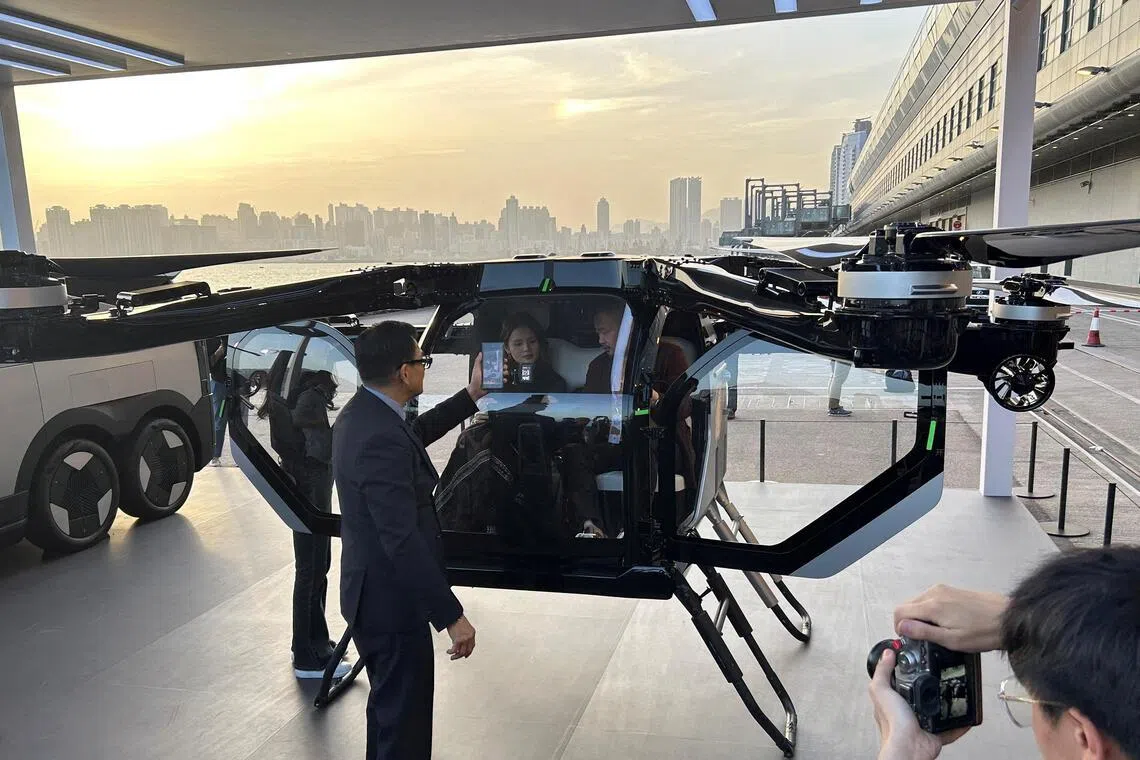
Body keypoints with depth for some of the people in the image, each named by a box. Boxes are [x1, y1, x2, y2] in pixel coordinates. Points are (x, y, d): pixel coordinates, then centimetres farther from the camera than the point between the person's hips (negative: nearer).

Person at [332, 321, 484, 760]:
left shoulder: (362, 412, 1)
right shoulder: (380, 438, -29)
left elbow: (415, 435, 21)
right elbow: (403, 540, -31)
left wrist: (471, 395, 21)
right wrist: (451, 616, -25)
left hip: (374, 592, 10)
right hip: (391, 600, -10)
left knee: (389, 708, 26)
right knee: (405, 718, 6)